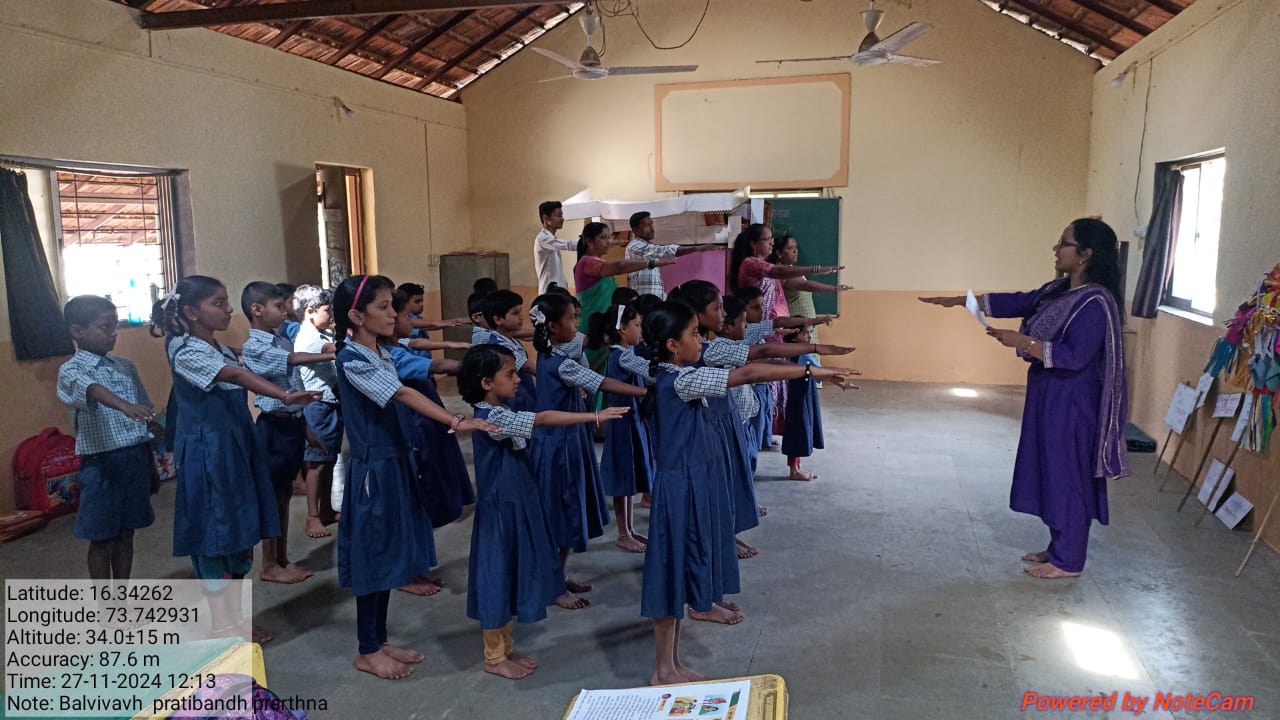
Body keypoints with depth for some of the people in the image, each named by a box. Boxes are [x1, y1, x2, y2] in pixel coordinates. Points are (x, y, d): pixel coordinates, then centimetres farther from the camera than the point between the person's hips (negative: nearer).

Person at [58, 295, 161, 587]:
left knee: (126, 533, 14)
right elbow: (91, 390, -34)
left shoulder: (125, 366, 10)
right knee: (102, 539, 6)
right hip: (102, 463, -5)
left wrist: (150, 460, 16)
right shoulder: (71, 370, -10)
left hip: (135, 459, 5)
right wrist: (124, 406, -54)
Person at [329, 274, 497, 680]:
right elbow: (404, 396, -28)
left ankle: (379, 642, 28)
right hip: (374, 469, -8)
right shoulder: (352, 360, -18)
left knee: (388, 555, 15)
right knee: (373, 558, 2)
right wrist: (457, 422, -36)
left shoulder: (382, 354, 10)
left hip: (395, 463, 9)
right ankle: (367, 653, 17)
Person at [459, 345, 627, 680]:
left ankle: (505, 649, 30)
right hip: (500, 511, -10)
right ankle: (494, 658, 18)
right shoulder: (492, 417, -23)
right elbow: (544, 419, -30)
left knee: (511, 577, 17)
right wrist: (595, 416, -31)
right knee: (498, 578, 3)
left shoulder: (501, 413, 8)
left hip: (516, 507, 10)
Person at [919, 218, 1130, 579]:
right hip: (1049, 396, 9)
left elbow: (1075, 356, -26)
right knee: (1052, 473, 16)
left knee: (1068, 475, 0)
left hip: (1071, 403, -9)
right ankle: (1060, 548, 28)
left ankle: (1068, 561, 13)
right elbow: (1018, 302, 13)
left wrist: (1022, 342, -28)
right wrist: (961, 301, 9)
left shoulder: (1096, 303, -21)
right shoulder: (1060, 289, 7)